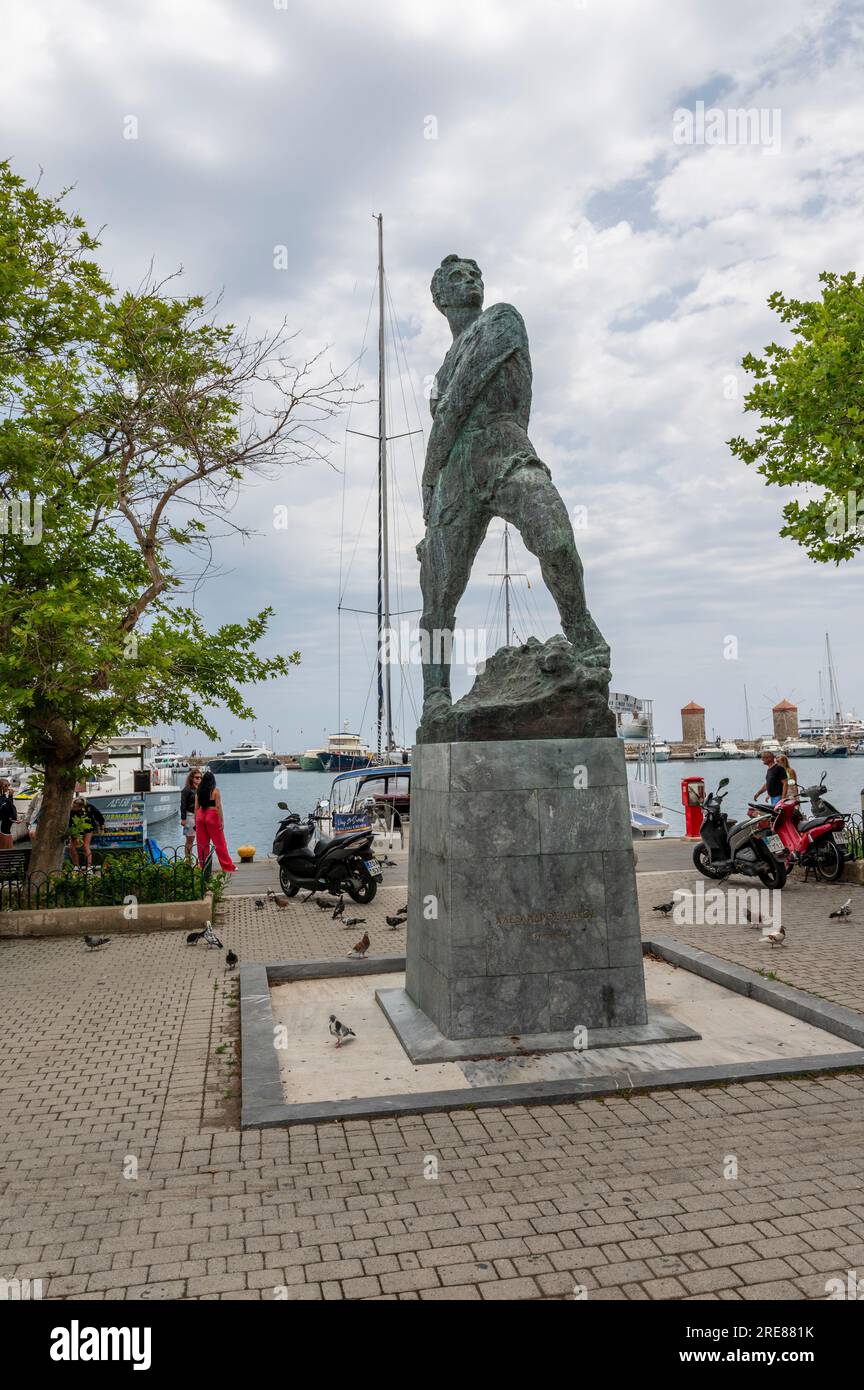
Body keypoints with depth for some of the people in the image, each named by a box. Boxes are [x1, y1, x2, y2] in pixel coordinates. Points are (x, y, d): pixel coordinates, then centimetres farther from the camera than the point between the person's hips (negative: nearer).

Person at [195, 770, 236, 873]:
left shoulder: (199, 791, 7)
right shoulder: (215, 790, -5)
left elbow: (196, 807, 8)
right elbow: (218, 806, -10)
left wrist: (195, 822, 14)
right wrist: (222, 821, -9)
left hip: (200, 816, 4)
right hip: (212, 816, -4)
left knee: (202, 844, 8)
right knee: (219, 843, 0)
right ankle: (227, 866, 4)